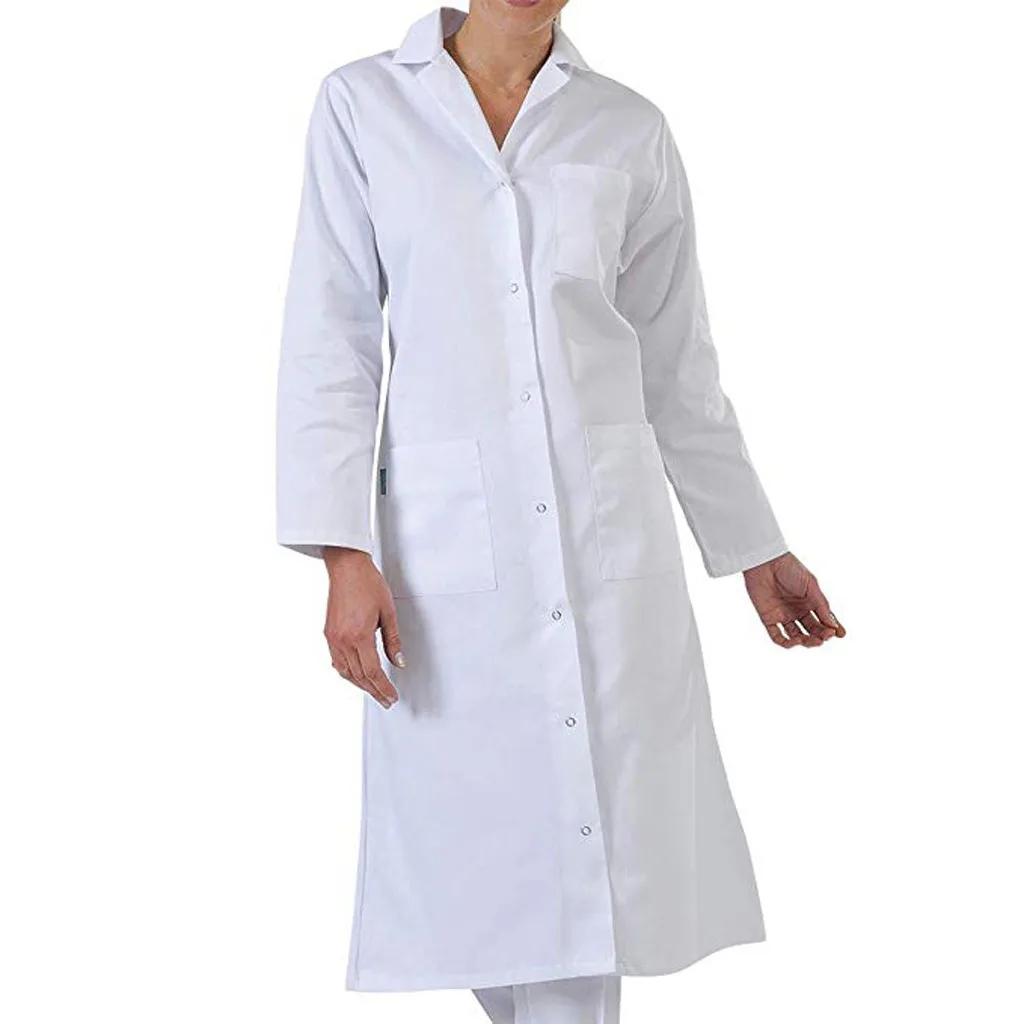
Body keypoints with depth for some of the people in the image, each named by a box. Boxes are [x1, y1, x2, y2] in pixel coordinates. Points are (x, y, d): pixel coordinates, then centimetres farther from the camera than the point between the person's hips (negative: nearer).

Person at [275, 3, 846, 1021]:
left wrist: (755, 549, 15)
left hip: (609, 533, 1)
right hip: (446, 541, -1)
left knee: (593, 853, 1)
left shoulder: (630, 131, 7)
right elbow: (331, 342, 0)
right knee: (474, 858, 3)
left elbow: (678, 364, 13)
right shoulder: (361, 106, 4)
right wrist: (345, 555, -9)